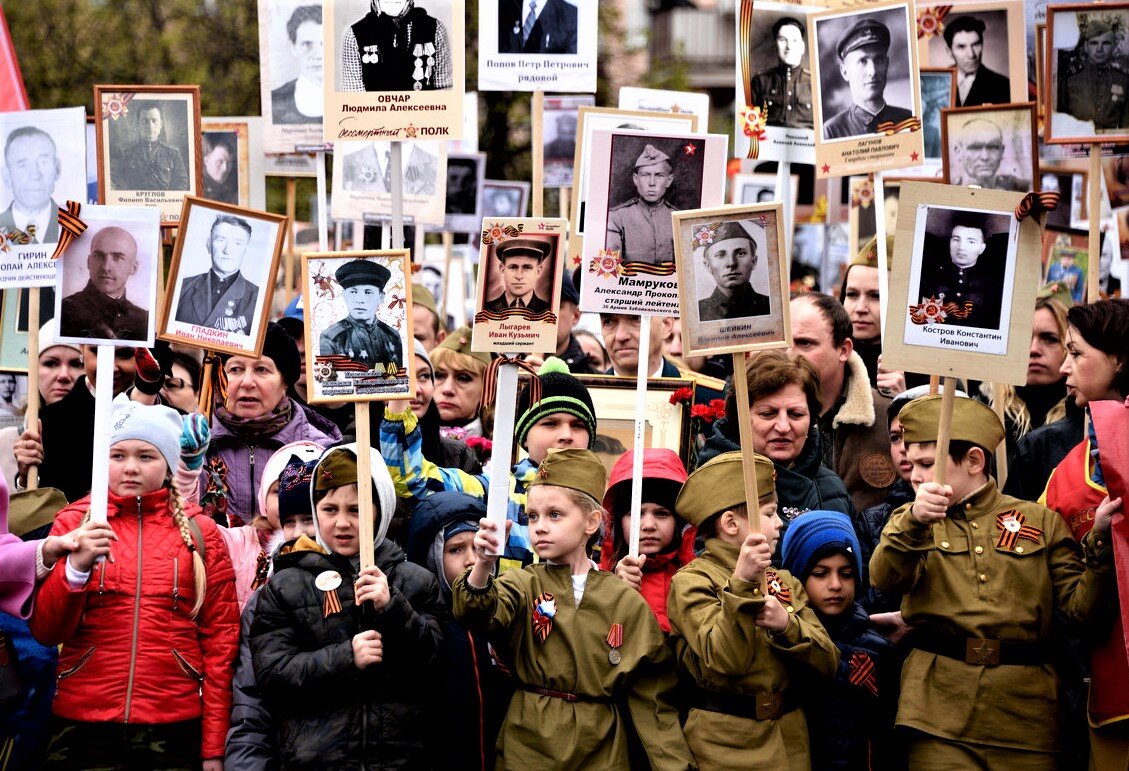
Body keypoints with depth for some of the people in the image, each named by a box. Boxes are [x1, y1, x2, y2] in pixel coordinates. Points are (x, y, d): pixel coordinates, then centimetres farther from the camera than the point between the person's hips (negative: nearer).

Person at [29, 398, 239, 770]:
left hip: (175, 728, 0)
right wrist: (76, 567, -18)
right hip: (83, 726, 0)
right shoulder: (73, 523, 4)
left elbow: (220, 639, 3)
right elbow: (46, 631, -1)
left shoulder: (199, 531, 4)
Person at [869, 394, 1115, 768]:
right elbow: (886, 578, -10)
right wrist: (915, 522, -28)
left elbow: (1077, 604, 3)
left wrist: (1100, 541, -10)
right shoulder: (910, 522, 11)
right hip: (941, 707, 0)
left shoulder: (1042, 521, 11)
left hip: (1025, 709, 0)